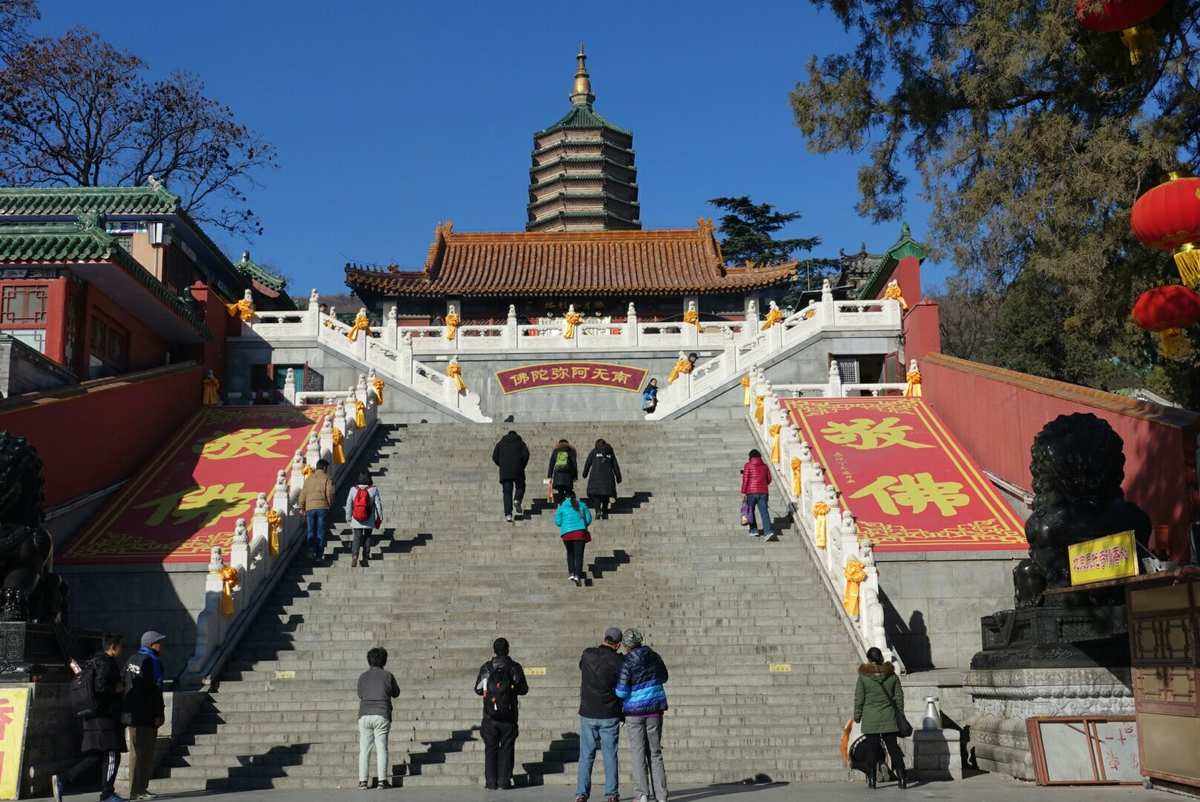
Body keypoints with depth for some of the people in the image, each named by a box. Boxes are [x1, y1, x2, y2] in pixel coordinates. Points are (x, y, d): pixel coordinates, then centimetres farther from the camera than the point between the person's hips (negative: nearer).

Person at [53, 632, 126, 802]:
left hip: (92, 716, 10)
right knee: (111, 754, -2)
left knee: (95, 757, 11)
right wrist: (117, 688, -10)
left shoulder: (94, 662, 18)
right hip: (104, 716, -10)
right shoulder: (106, 664, -13)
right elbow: (100, 687, -27)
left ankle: (62, 779, 4)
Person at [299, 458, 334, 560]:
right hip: (322, 507, -3)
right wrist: (330, 504, 10)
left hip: (309, 508, 3)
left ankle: (311, 548, -17)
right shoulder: (326, 478, 0)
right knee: (321, 531, 4)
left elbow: (303, 494, 11)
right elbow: (330, 493, -8)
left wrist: (302, 509, 17)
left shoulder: (309, 478, 13)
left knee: (311, 531, 7)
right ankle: (319, 554, 4)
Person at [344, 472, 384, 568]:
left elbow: (348, 505, 3)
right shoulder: (374, 490, -7)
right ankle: (365, 560, 13)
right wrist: (379, 519, 6)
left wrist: (348, 519, 14)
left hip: (356, 521, 1)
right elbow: (378, 505, -4)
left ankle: (354, 556, -15)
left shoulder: (353, 490, -2)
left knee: (356, 539, 6)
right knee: (367, 539, 12)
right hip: (369, 522, 0)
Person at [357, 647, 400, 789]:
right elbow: (396, 693, 16)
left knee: (364, 749, 5)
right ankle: (382, 780, -5)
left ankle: (363, 780, 2)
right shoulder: (387, 675, 1)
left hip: (365, 715, 1)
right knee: (381, 748, 1)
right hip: (382, 715, -1)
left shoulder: (362, 676, 5)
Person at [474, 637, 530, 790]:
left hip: (490, 716, 0)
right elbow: (524, 689, 2)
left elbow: (478, 690, 4)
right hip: (509, 715, 0)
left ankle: (491, 781, 5)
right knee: (507, 748, 8)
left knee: (491, 748, 8)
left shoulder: (485, 668, -3)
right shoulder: (515, 667, -4)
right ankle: (504, 780, 4)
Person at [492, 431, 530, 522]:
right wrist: (522, 466, 5)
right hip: (517, 471, -1)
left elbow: (494, 457, 6)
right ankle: (517, 500, -14)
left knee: (507, 492, 3)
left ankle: (508, 514, -8)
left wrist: (502, 466, 15)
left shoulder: (501, 443, 15)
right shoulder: (520, 443, 10)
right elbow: (526, 454, -5)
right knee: (520, 487, 17)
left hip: (504, 472, 2)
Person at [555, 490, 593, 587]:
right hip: (580, 532, 0)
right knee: (579, 554, -3)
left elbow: (558, 522, 2)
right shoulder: (581, 505, 9)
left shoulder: (561, 506, 5)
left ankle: (571, 572, 10)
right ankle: (577, 575, -18)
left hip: (566, 532, 1)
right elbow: (589, 519, 9)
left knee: (570, 553, 21)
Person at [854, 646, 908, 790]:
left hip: (870, 720, -2)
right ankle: (902, 779, 4)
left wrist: (857, 717, 6)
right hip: (889, 719, 2)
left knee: (873, 749, 7)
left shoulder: (863, 677, -9)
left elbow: (859, 699, -5)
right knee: (893, 748, 8)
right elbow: (899, 696, 5)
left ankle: (871, 780, 10)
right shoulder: (892, 675, -1)